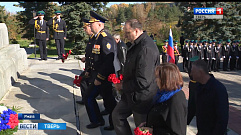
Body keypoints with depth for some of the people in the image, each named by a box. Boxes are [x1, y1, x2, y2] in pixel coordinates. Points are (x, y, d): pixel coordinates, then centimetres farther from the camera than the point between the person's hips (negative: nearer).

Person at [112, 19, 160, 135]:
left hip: (141, 98, -10)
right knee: (117, 115, 18)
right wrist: (123, 78, 7)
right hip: (130, 95, 10)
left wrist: (122, 86, -16)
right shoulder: (136, 44, 6)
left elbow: (142, 82, -30)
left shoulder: (146, 49, -28)